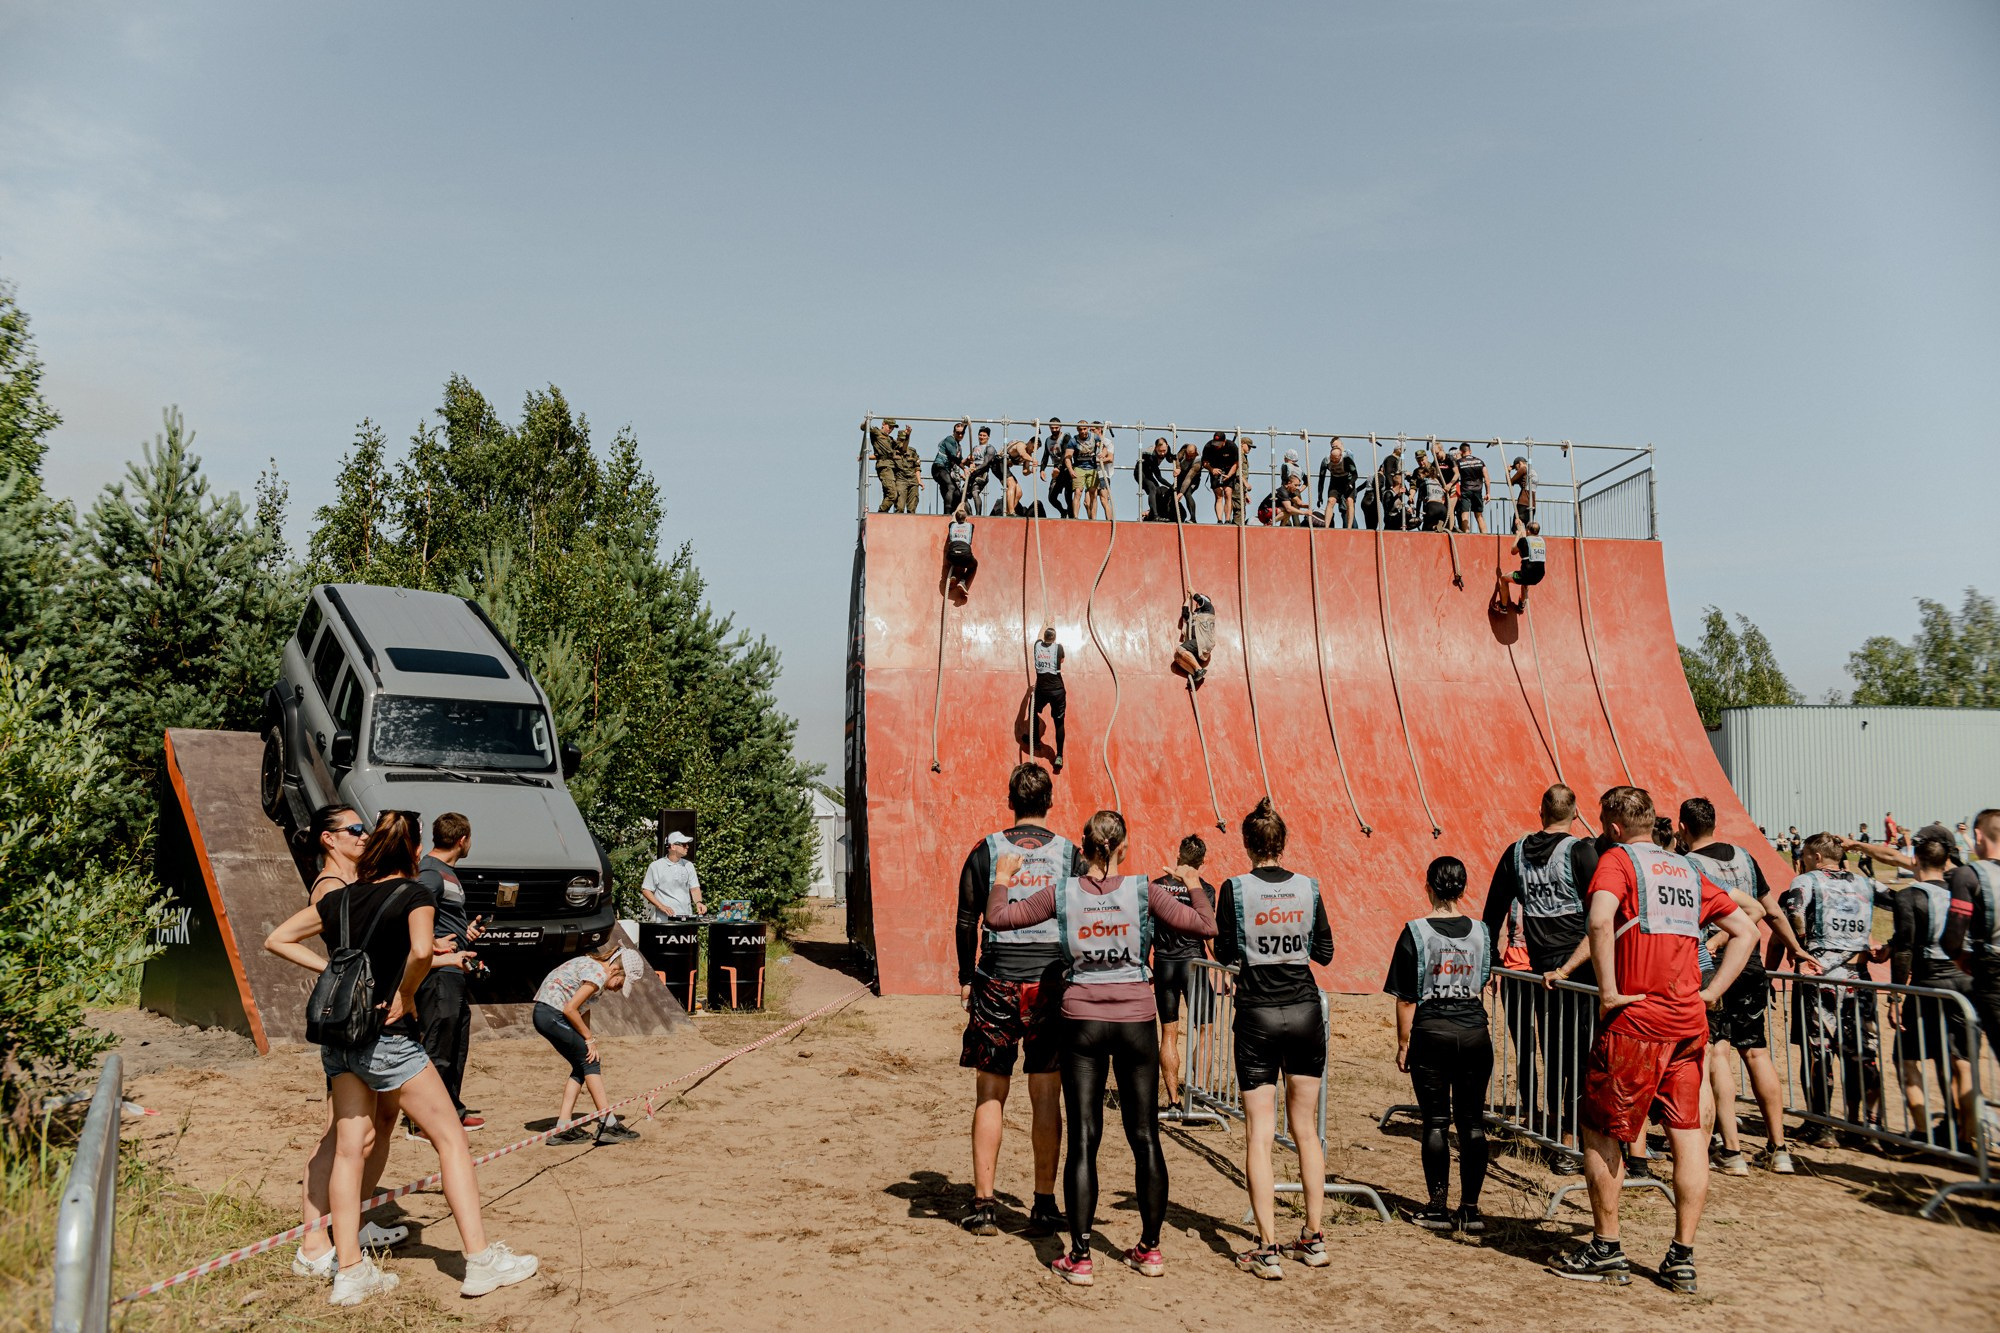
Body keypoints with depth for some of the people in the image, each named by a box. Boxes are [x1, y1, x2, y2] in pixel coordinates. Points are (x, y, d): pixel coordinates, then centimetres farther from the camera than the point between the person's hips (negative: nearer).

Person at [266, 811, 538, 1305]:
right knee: (452, 1139, 1)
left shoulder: (339, 898, 8)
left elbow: (277, 939, 14)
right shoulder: (413, 894, -10)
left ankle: (349, 1271, 15)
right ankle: (481, 1260, 0)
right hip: (387, 1037, -6)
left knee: (349, 1150, 11)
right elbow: (421, 950, -28)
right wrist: (405, 994, -11)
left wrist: (330, 968, 10)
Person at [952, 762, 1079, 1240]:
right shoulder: (1070, 853, 2)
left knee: (990, 1096, 7)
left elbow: (967, 921, 1)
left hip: (997, 982, 0)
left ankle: (983, 1205, 8)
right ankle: (1044, 1206, 10)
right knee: (1047, 1098, 6)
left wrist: (966, 980, 10)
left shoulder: (986, 850, 0)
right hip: (1052, 983, 1)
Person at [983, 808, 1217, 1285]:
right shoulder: (1143, 890, -6)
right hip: (1136, 1020, 0)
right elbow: (1206, 927, -3)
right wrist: (1192, 884, 13)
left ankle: (1079, 1257, 6)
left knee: (1083, 1140, 5)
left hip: (1081, 1020, 0)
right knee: (1145, 1138, 12)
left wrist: (1002, 879, 19)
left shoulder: (1062, 892, -4)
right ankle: (1150, 1249, 23)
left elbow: (999, 917, 2)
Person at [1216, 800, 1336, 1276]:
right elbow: (1325, 952, 5)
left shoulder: (1236, 888, -9)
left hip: (1258, 1015, -3)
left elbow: (1225, 952, -2)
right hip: (1305, 1011, 3)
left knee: (1259, 1134, 0)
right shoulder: (1308, 887, -1)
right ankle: (1313, 1238, 20)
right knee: (1306, 1129, 14)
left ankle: (1268, 1250, -1)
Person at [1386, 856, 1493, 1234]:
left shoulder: (1416, 932, -9)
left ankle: (1438, 1208, 9)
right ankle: (1470, 1209, 11)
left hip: (1431, 1033, -3)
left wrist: (1403, 1044, 1)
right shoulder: (1481, 931, 1)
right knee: (1472, 1122, 9)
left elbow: (1406, 998, -8)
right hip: (1474, 1032, 3)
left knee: (1436, 1123, 4)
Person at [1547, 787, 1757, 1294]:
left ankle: (1606, 1250, 12)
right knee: (1688, 1134, 10)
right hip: (1689, 1022, 6)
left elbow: (1600, 920, -24)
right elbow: (1746, 930, 16)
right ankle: (1682, 1258, 13)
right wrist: (1711, 992, 9)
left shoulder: (1617, 859, -5)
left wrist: (1608, 990, -17)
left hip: (1635, 1019, -6)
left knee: (1600, 1132, 6)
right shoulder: (1689, 872, 15)